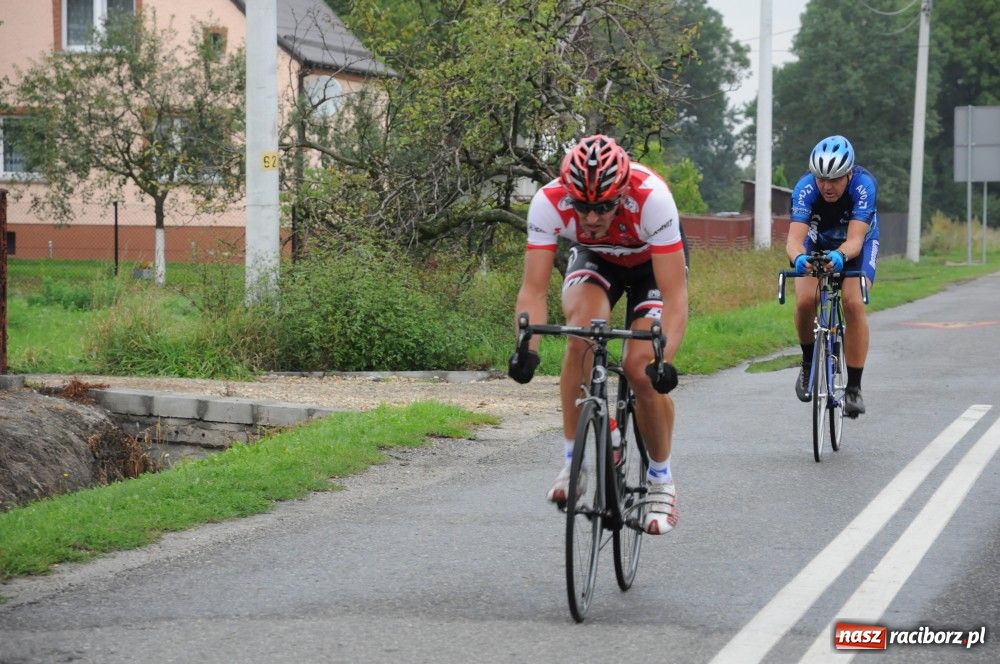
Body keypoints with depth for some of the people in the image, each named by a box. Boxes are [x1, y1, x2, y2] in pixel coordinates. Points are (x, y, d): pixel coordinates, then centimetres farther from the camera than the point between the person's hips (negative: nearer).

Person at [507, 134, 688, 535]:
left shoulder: (651, 198, -40)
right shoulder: (549, 201, -34)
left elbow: (675, 297, -40)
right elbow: (533, 289, -33)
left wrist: (665, 359, -54)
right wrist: (527, 347, -50)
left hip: (654, 262, -2)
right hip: (594, 259, 2)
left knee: (641, 369, -18)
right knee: (582, 326, -30)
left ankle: (661, 481, 6)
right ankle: (574, 459, -19)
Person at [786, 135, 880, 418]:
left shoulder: (864, 185, -35)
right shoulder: (805, 188, -33)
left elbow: (855, 240, -43)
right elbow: (795, 238, -43)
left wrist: (840, 256, -65)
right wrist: (798, 258, -66)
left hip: (858, 245, -1)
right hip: (817, 243, 1)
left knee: (853, 304, -24)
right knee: (805, 300, -23)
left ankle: (854, 388, -16)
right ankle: (809, 364, 4)